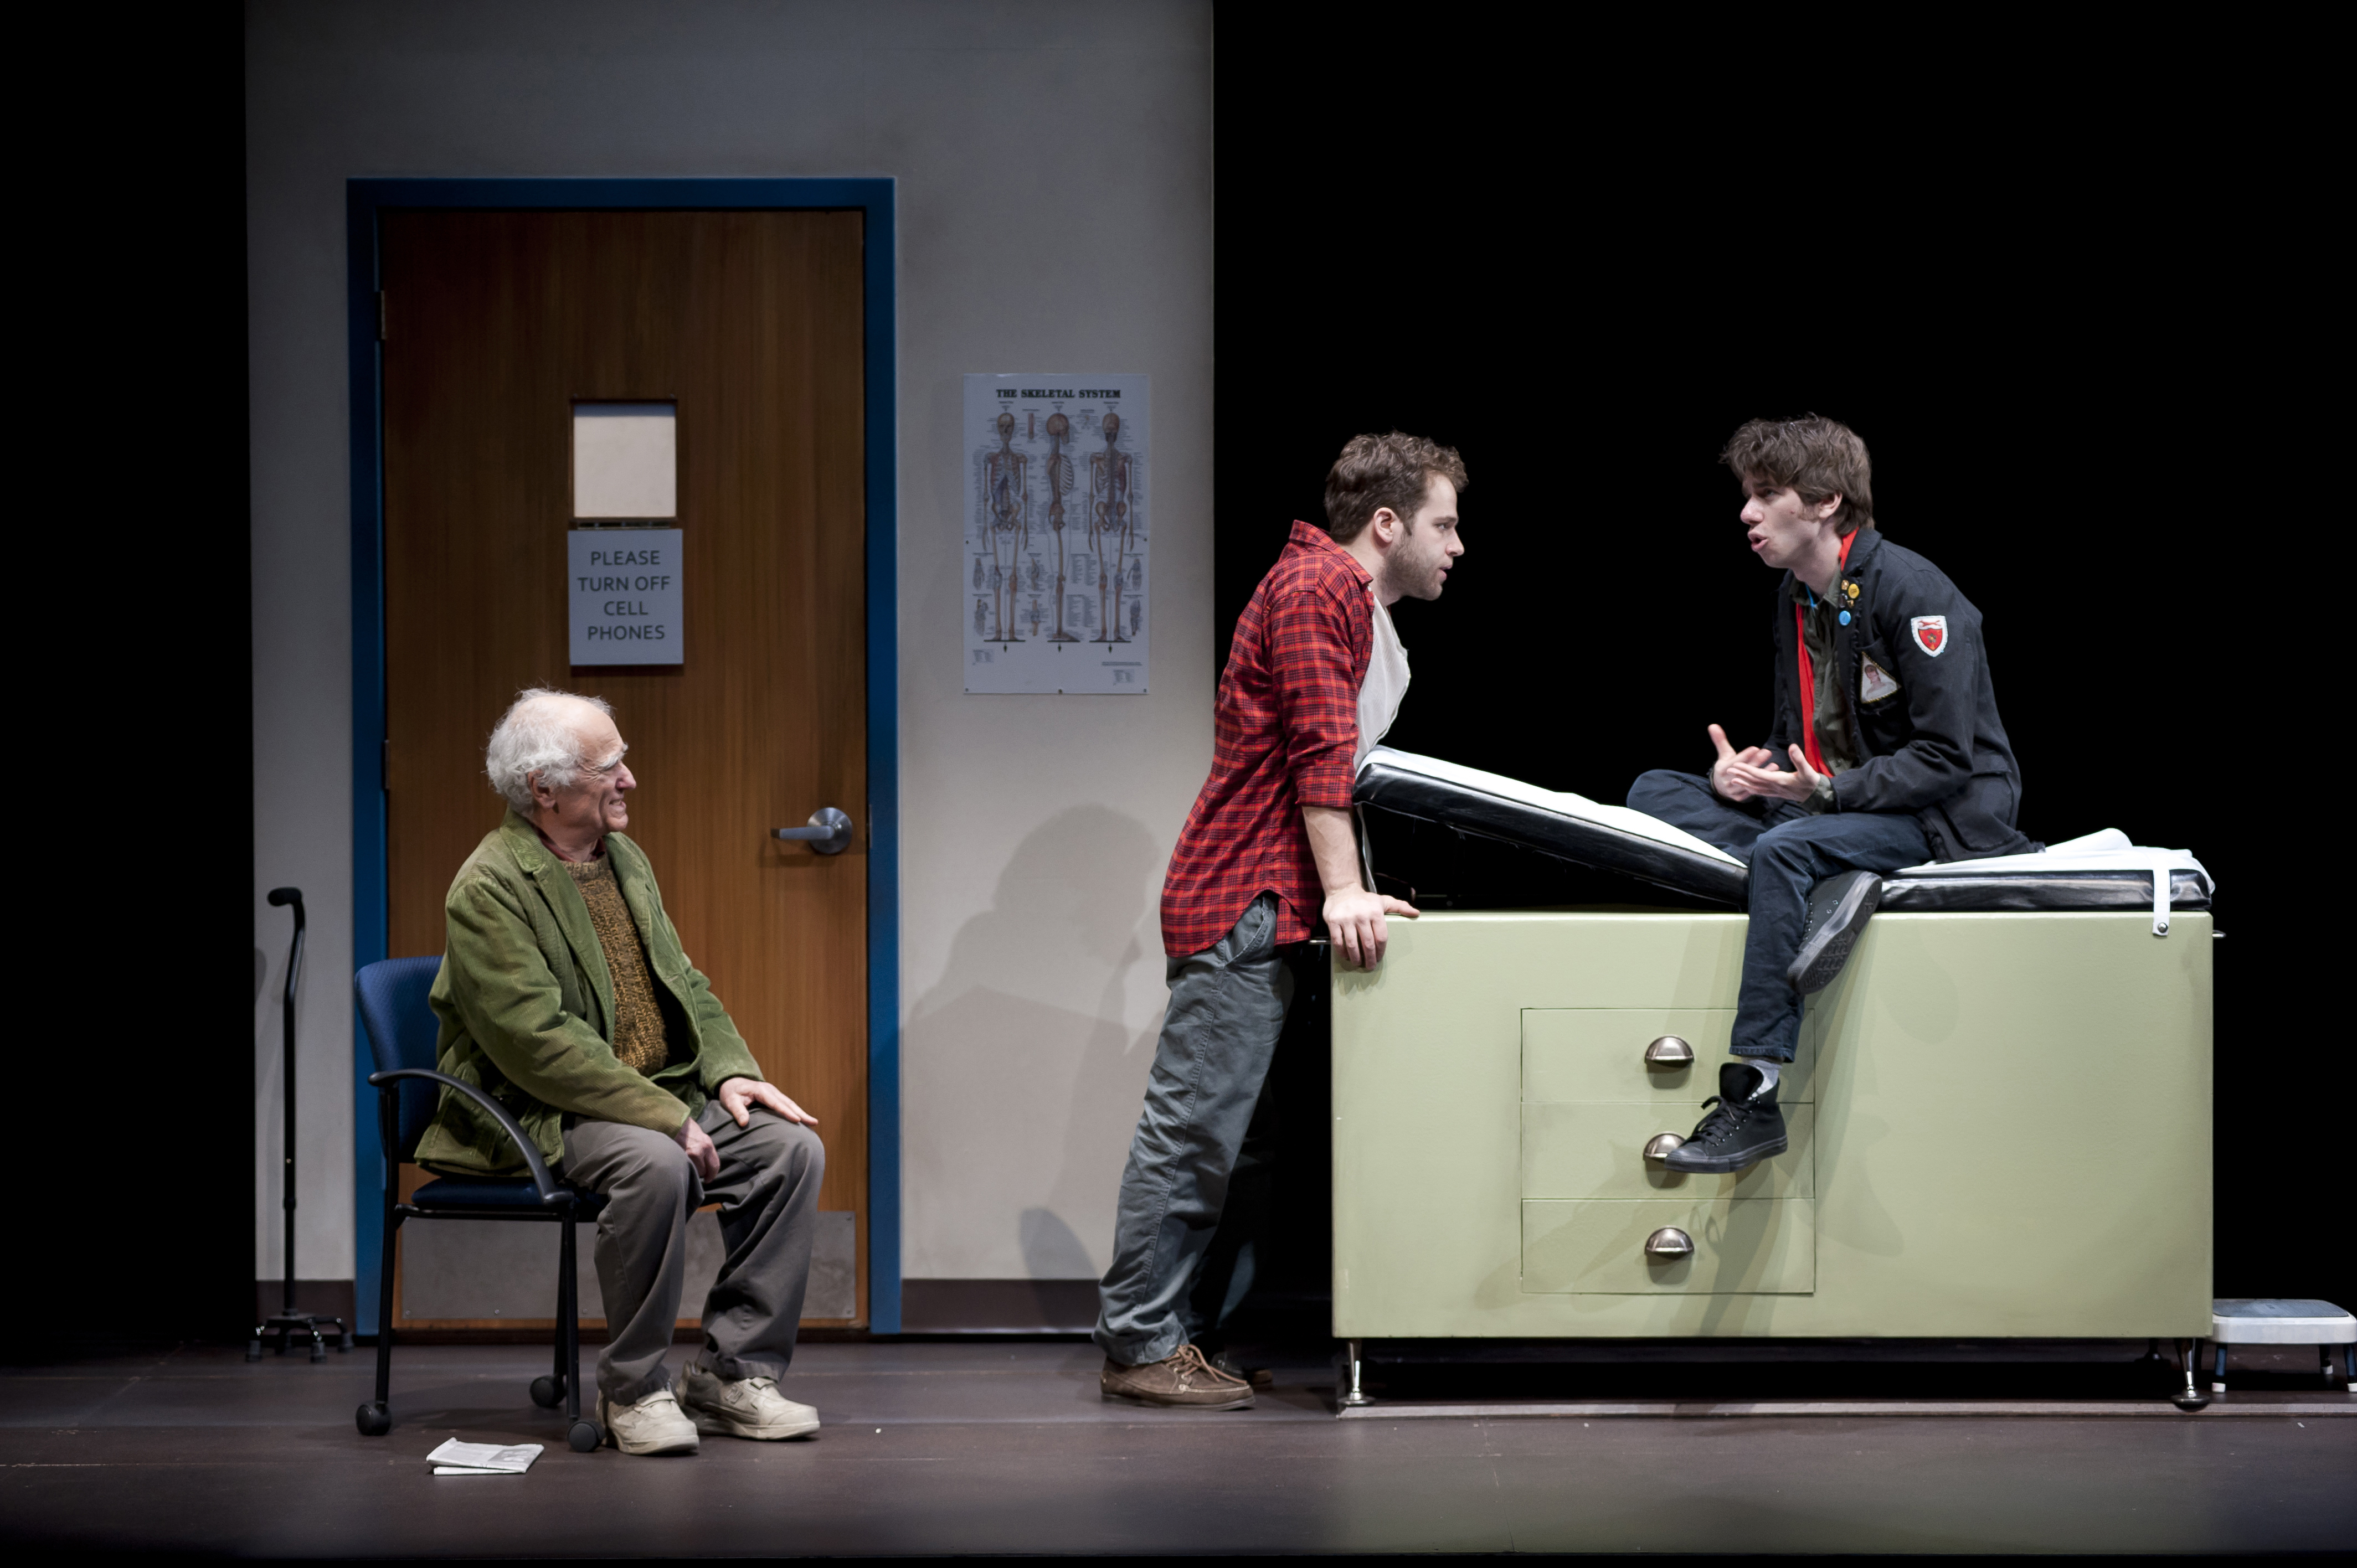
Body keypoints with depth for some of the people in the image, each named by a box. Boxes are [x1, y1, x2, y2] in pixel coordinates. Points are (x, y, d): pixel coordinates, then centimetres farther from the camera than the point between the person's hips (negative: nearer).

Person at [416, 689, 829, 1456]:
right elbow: (539, 1043, -23)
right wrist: (664, 1116, -25)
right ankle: (631, 1389, -19)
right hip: (539, 1116, -8)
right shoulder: (488, 890, -15)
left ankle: (732, 1372, -3)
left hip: (662, 1095, 8)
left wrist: (729, 1071, 0)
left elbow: (682, 984, 20)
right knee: (655, 1165, -36)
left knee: (793, 1146, -10)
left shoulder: (624, 859, 13)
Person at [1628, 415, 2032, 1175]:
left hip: (1944, 816, -9)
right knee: (1654, 791, -4)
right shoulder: (1795, 597, 11)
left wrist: (1829, 793, -27)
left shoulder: (1910, 591, -16)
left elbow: (1949, 757, -18)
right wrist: (1747, 772, -6)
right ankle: (1828, 890, -26)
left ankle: (1752, 1099, -36)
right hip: (1832, 800, 9)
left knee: (1785, 850, -36)